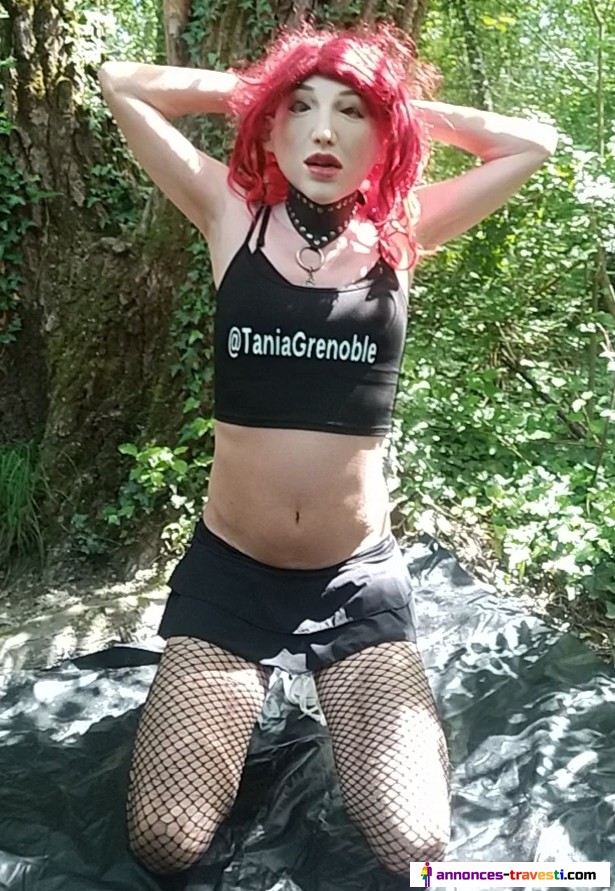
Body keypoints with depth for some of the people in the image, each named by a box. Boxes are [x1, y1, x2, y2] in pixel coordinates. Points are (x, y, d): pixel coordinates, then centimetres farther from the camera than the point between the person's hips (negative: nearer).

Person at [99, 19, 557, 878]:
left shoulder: (400, 235, 1)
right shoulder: (233, 217, 0)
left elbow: (534, 143, 7)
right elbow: (120, 83, 5)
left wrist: (405, 102, 7)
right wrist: (249, 87, 8)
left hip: (359, 579, 1)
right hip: (228, 570, 0)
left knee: (415, 845, -1)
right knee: (164, 844, 0)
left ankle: (383, 699, 27)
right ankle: (237, 696, 27)